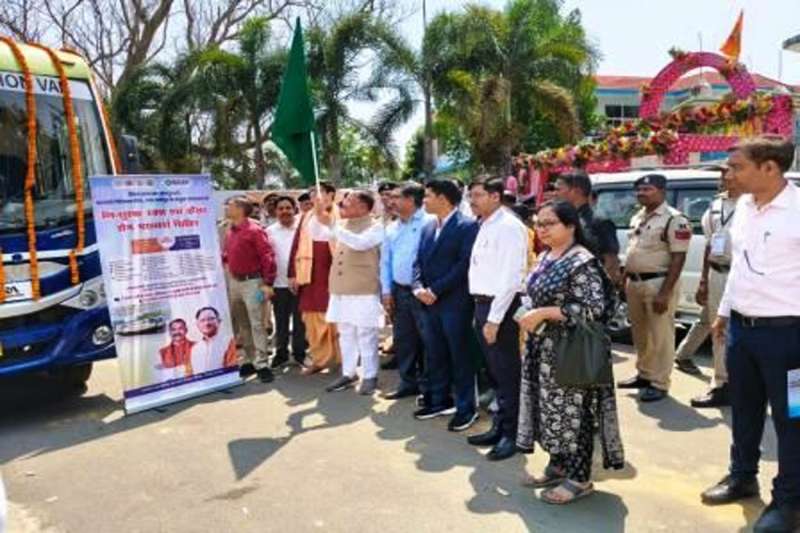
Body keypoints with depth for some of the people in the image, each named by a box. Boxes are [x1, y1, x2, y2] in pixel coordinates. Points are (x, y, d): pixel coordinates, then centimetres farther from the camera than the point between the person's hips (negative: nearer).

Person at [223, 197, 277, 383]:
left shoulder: (254, 230, -13)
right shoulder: (230, 230, 9)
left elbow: (267, 256, -16)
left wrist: (267, 283, -19)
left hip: (252, 281, -8)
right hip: (234, 281, 8)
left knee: (256, 324, -5)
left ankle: (262, 364, 2)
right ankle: (248, 361, 23)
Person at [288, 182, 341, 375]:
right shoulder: (307, 218, 11)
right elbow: (296, 246, 11)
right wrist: (293, 273, 7)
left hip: (335, 275, -5)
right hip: (310, 275, 5)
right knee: (312, 318, 9)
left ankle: (341, 359, 17)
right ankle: (319, 358, 21)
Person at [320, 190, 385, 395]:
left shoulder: (375, 227, -8)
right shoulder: (343, 224, 12)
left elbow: (360, 243, -26)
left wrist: (332, 224, -24)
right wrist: (321, 218, 7)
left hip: (364, 291, -7)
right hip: (341, 289, 7)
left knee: (365, 335, 1)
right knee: (345, 334, 13)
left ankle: (369, 377, 12)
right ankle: (348, 374, 24)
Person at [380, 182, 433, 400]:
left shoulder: (429, 223, -9)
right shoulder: (392, 228, 12)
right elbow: (385, 261, 15)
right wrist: (386, 291, 9)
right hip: (399, 291, 7)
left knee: (426, 339, 2)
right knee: (403, 340, 12)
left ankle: (427, 385, 15)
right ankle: (408, 382, 24)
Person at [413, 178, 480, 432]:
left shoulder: (467, 226, -8)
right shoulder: (428, 228, 15)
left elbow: (465, 264, -16)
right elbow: (419, 262, 14)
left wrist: (436, 290, -16)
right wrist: (418, 287, -5)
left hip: (455, 303, -7)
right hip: (429, 303, 7)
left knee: (460, 356, 2)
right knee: (434, 355, 14)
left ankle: (466, 407, 14)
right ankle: (439, 400, 28)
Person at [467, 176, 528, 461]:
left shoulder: (508, 226, -14)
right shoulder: (485, 226, 13)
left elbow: (511, 277, -19)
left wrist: (494, 318, -20)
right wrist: (482, 312, 9)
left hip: (500, 306, -9)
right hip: (482, 303, 9)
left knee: (507, 372, 2)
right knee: (494, 371, 18)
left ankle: (511, 434, 15)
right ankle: (499, 427, 31)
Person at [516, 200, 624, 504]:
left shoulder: (582, 262, -16)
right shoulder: (545, 258, 11)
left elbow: (593, 308, -22)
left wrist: (543, 314, -24)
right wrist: (531, 316, 4)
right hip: (545, 348, 9)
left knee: (572, 409, 1)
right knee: (550, 406, 15)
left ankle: (580, 478, 14)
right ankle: (558, 466, 30)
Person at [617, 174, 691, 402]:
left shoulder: (674, 219, -12)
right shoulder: (637, 218, 14)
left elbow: (678, 258, -16)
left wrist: (665, 292, -20)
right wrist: (625, 281, 15)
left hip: (658, 283, -8)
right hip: (634, 282, 8)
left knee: (660, 336, -1)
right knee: (640, 334, 16)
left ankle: (659, 384, 7)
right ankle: (644, 374, 29)